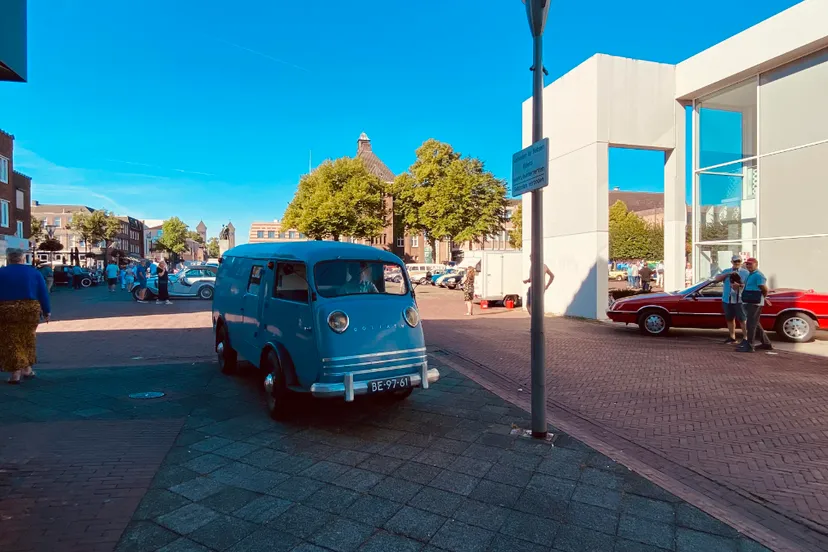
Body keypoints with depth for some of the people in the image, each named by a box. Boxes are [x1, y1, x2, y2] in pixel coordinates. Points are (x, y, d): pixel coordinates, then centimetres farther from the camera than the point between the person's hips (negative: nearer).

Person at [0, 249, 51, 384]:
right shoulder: (34, 273, 3)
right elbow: (43, 294, 2)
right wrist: (47, 312, 8)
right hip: (30, 310, 1)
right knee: (27, 340, 16)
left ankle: (16, 373, 1)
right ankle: (27, 369, 21)